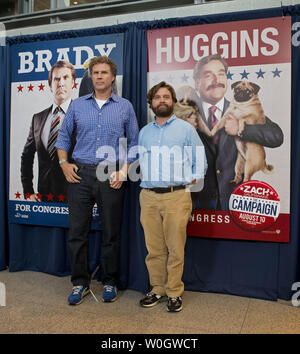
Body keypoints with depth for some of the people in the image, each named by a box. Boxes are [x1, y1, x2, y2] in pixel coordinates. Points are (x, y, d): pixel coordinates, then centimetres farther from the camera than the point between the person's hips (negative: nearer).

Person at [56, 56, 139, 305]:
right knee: (77, 231, 4)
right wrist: (64, 163, 2)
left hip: (111, 177, -1)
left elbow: (134, 142, 7)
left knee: (111, 233, 6)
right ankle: (80, 283, 20)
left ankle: (110, 283, 23)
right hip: (81, 175, 2)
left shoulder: (125, 106, 6)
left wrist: (124, 170, -5)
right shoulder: (78, 105, 11)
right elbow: (64, 136, 16)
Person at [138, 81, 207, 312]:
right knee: (154, 248, 7)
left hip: (176, 196, -3)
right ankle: (157, 289, 22)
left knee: (175, 248, 0)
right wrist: (145, 180, 11)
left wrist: (192, 180, -3)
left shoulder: (186, 128, 7)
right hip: (149, 197, 3)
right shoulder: (144, 132, 18)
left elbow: (200, 159, 7)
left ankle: (174, 293, 15)